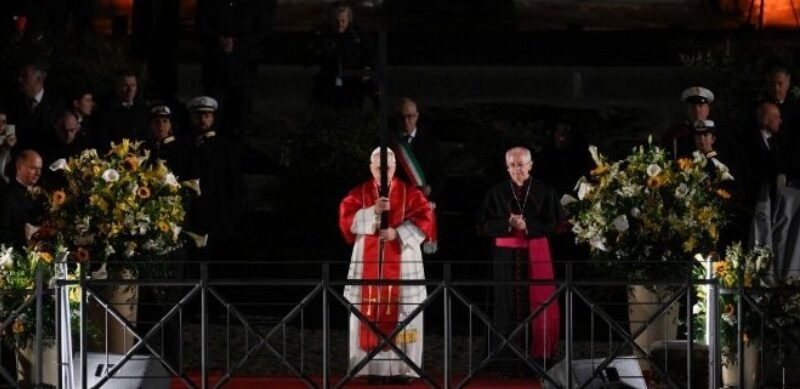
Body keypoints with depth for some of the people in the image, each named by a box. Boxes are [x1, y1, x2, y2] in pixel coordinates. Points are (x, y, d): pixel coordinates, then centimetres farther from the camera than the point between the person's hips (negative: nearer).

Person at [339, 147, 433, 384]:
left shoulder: (410, 193, 5)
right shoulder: (359, 194, 6)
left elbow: (424, 218, -5)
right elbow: (346, 218, -6)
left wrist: (398, 233, -17)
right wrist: (373, 211, -19)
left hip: (402, 262, -1)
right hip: (368, 262, 1)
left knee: (402, 313, -4)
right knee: (369, 313, -4)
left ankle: (402, 368, -1)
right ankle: (372, 367, -1)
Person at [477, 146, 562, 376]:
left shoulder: (544, 192, 3)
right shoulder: (497, 192, 4)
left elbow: (554, 224, -2)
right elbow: (484, 224, 1)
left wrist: (527, 225, -15)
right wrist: (508, 224, -15)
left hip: (536, 255, 0)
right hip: (506, 256, 0)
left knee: (538, 308, -3)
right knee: (509, 309, -1)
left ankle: (538, 362, 2)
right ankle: (510, 364, 2)